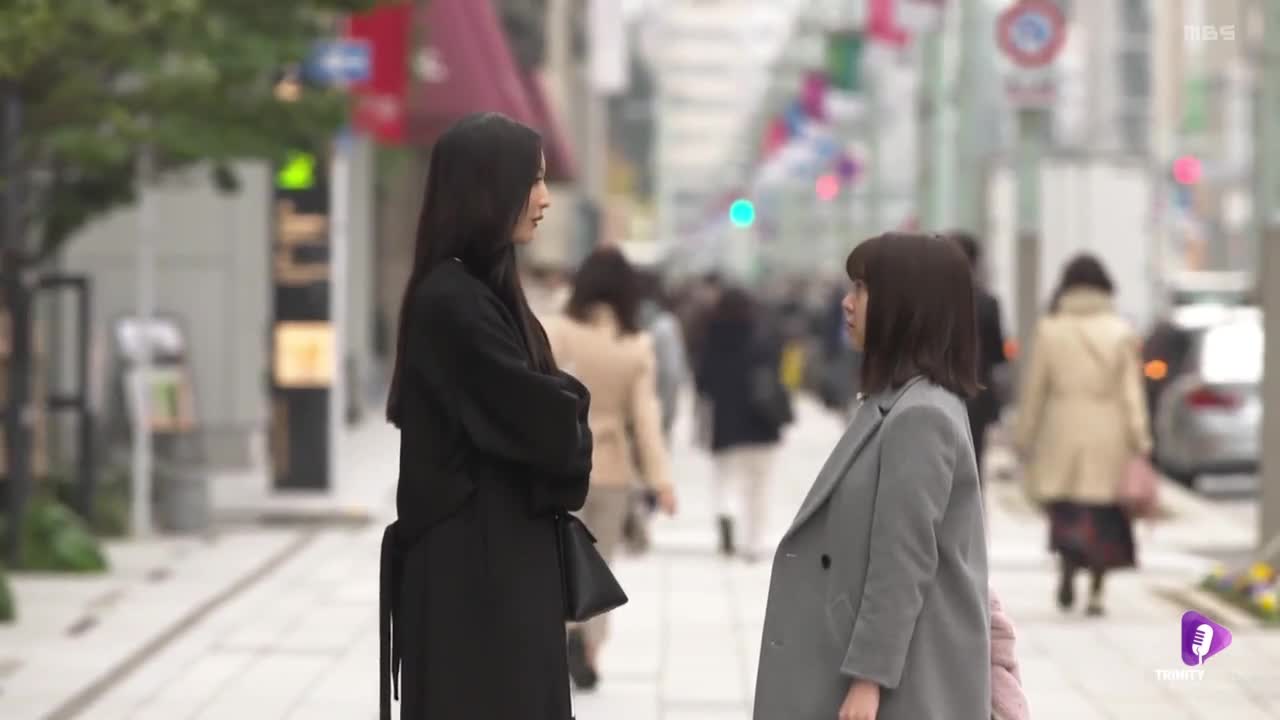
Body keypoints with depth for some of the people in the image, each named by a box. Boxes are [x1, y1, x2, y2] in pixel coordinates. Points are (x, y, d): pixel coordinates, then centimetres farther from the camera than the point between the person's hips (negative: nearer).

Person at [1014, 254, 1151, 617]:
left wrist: (1024, 436, 9)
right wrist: (1140, 439, -2)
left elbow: (1034, 388, 1)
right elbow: (1131, 391, -4)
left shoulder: (1050, 330, -2)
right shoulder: (1122, 333, -2)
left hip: (1062, 431, 0)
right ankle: (1096, 591, 8)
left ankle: (1067, 565, -19)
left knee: (1065, 507, 8)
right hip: (1108, 435, 0)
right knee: (1103, 512, 9)